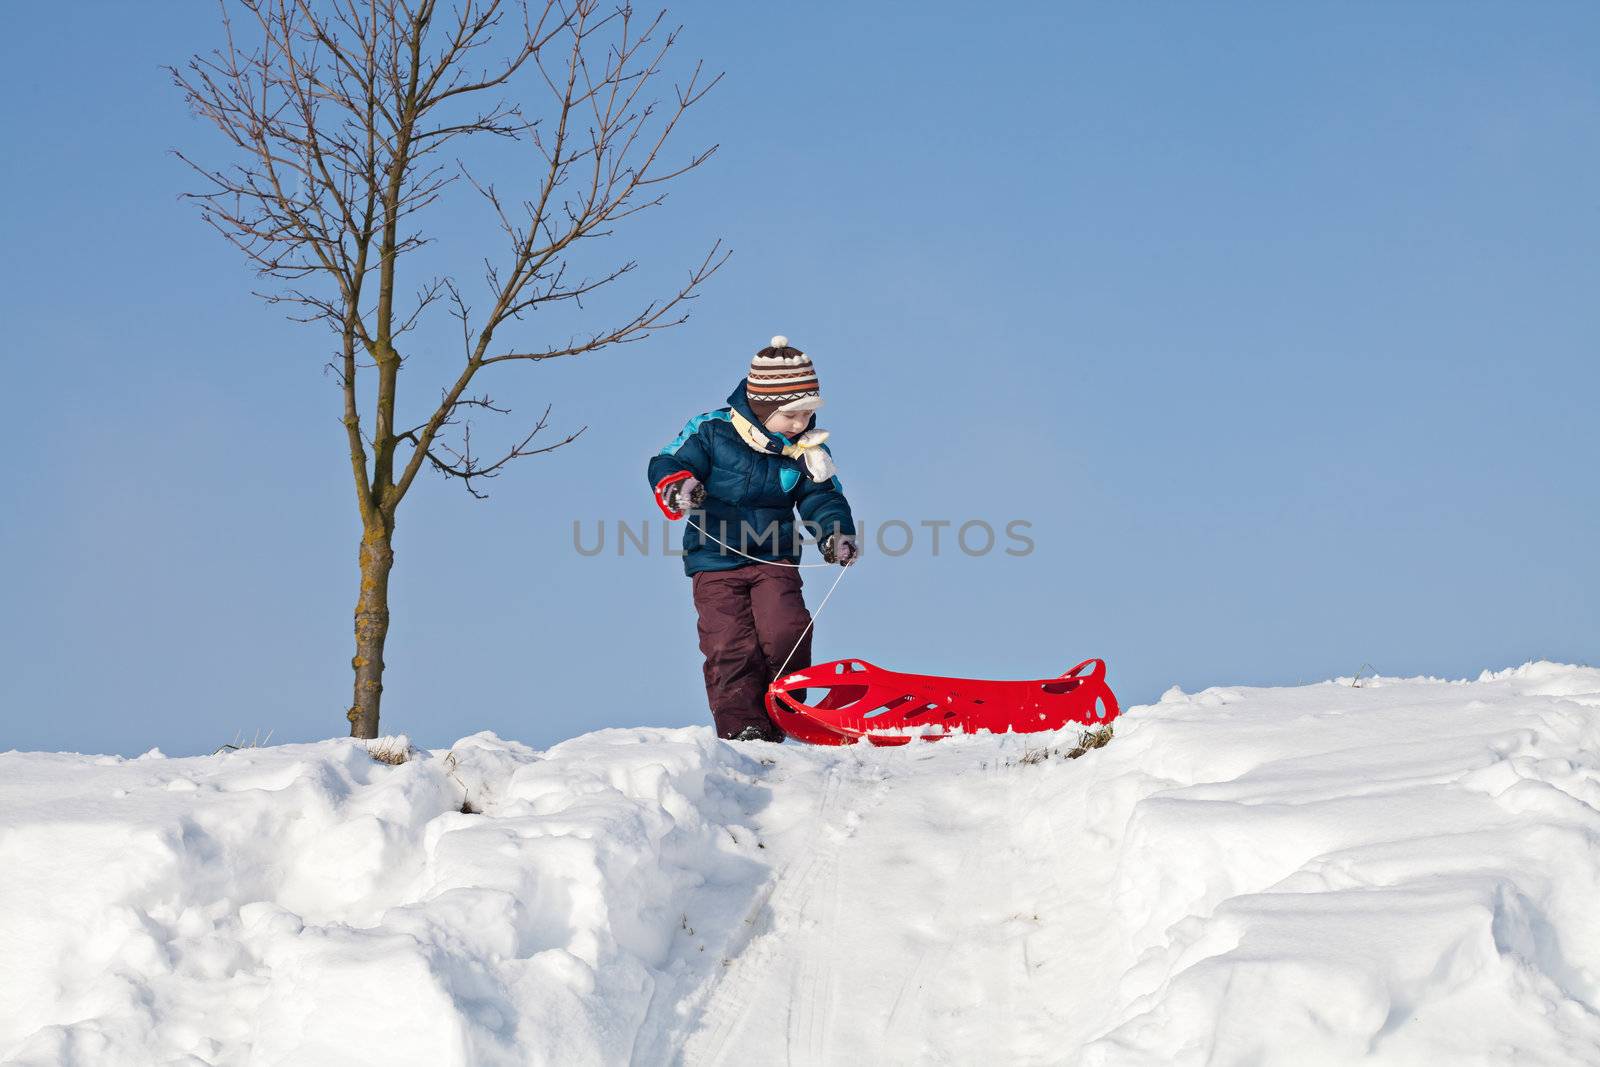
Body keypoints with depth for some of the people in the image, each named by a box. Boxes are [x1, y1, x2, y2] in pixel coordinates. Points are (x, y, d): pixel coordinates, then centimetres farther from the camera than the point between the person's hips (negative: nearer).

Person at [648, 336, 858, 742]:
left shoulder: (807, 449, 2)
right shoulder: (710, 431, -9)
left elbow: (822, 497, 3)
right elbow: (666, 464, -8)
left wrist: (835, 533, -17)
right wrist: (676, 486, -32)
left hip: (774, 560, 2)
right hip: (716, 560, -2)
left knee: (786, 632, -16)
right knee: (731, 647, -12)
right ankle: (741, 725, -8)